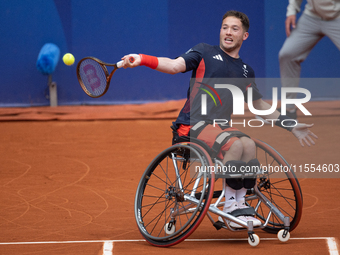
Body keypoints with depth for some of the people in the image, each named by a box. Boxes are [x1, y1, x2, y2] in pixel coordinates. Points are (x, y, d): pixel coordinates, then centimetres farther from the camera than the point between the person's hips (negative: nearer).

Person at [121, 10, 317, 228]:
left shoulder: (246, 72, 22)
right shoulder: (205, 52, 9)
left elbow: (261, 106, 32)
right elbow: (175, 66, -5)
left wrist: (291, 126, 29)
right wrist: (142, 59, -23)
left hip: (221, 127, 4)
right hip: (193, 124, -4)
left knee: (248, 144, -28)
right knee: (234, 145, -32)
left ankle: (240, 203, -20)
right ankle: (230, 205, -22)